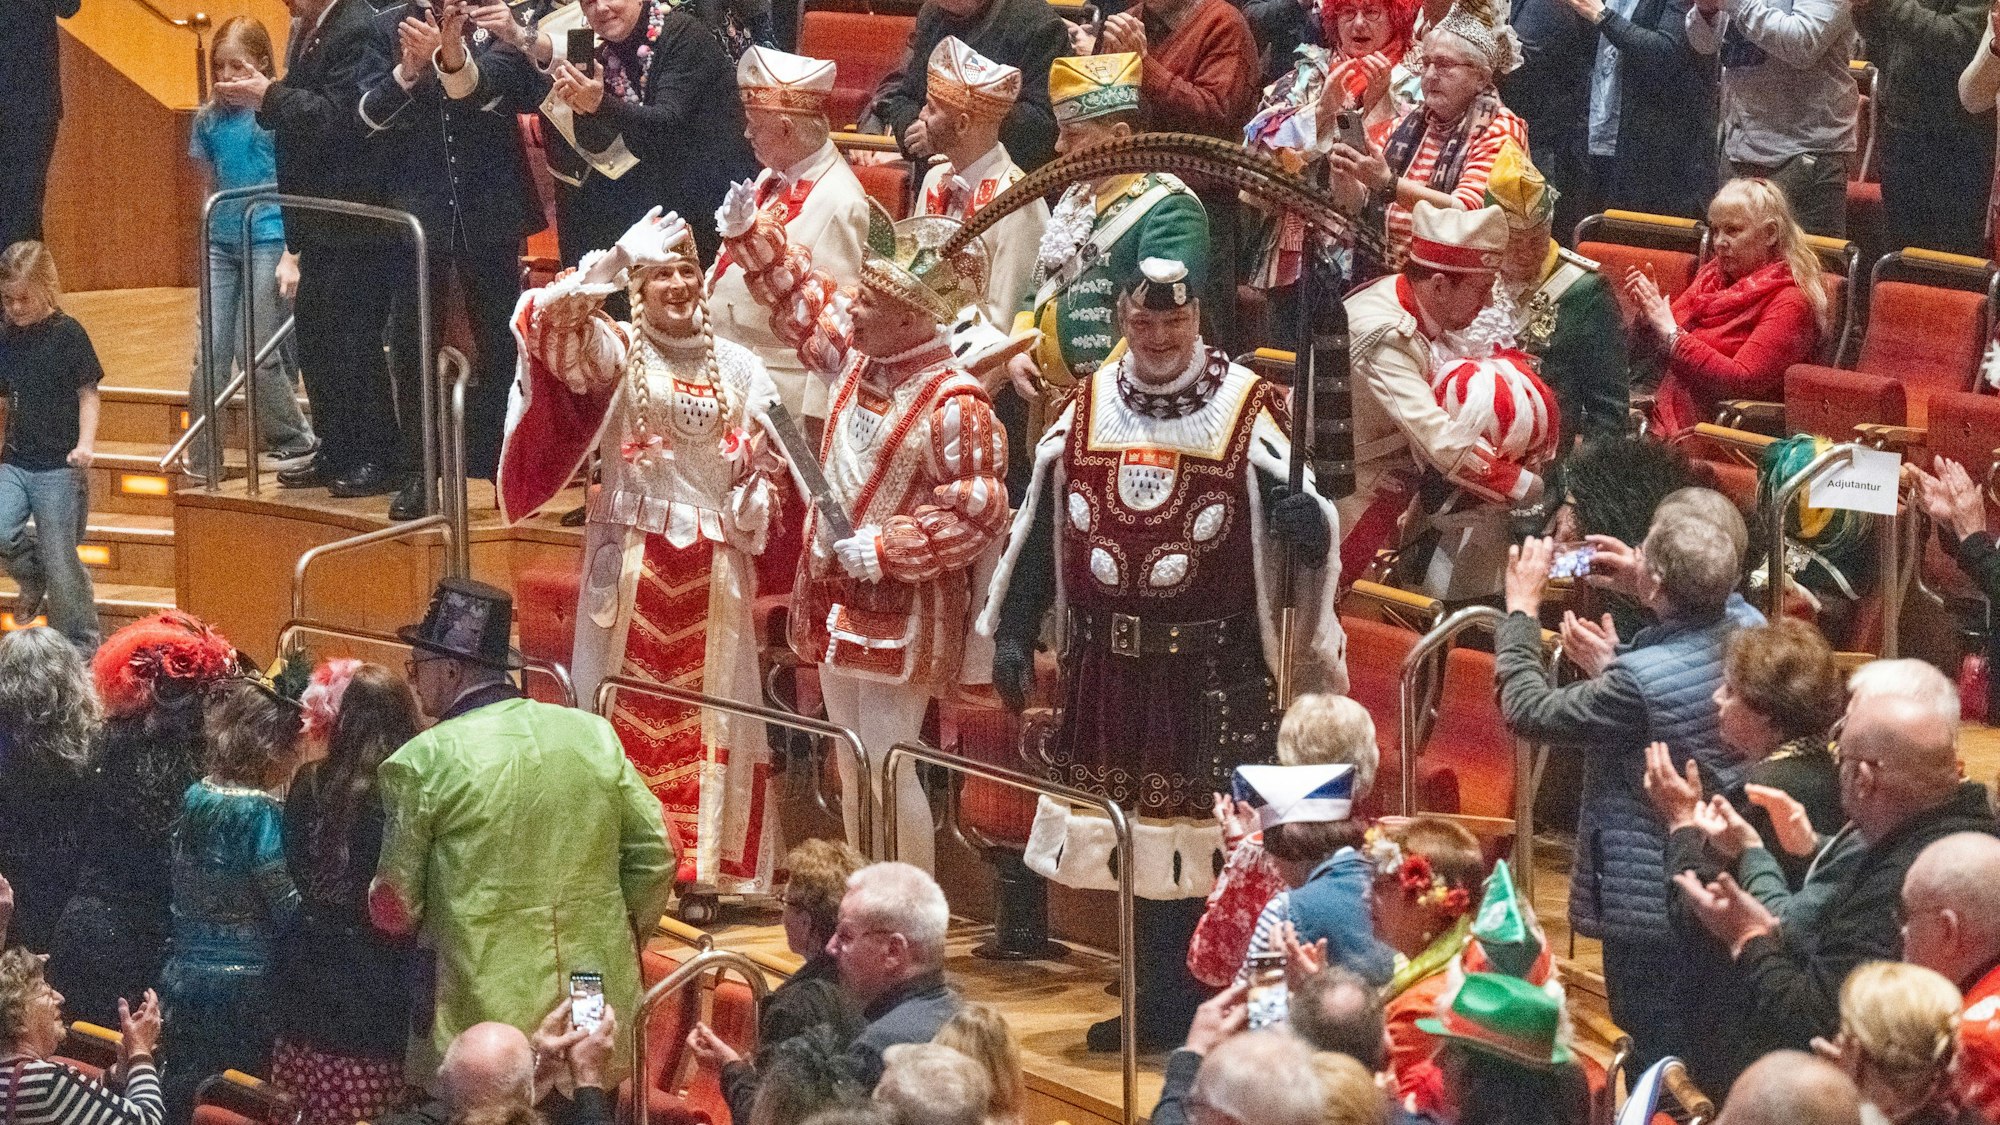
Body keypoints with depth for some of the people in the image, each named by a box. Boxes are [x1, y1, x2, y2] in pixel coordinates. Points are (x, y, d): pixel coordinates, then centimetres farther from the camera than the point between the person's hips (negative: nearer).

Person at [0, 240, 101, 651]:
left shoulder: (67, 334, -6)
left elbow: (88, 394, -5)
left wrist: (85, 443, -18)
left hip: (59, 467, -4)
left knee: (60, 562, -3)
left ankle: (82, 648, 12)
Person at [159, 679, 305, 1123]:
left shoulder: (194, 799, 6)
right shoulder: (262, 812, -15)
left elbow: (184, 894, 12)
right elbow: (286, 911, -13)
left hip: (183, 975, 7)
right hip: (242, 984, -7)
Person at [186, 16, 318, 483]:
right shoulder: (210, 118, 7)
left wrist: (292, 255, -10)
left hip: (269, 241, -5)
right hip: (222, 245, 5)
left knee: (256, 353, -5)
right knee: (210, 354, 0)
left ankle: (295, 440, 14)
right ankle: (203, 465, 5)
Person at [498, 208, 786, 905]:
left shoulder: (738, 367, 9)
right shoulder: (614, 351, -1)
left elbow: (769, 457, 13)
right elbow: (549, 318, -19)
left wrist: (756, 492, -9)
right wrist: (619, 256, -24)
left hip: (713, 561, 3)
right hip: (632, 554, -2)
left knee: (705, 707, 4)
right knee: (627, 707, 0)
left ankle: (699, 870, 9)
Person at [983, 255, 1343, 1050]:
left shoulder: (1248, 411, -5)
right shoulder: (1087, 408, 6)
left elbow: (1301, 521, -7)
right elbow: (1039, 527, 10)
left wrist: (1307, 521, -31)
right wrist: (1011, 634, 8)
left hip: (1214, 671, -4)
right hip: (1108, 665, 4)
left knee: (1203, 841, -2)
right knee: (1134, 833, 11)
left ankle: (1191, 1010, 8)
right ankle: (1156, 1006, 22)